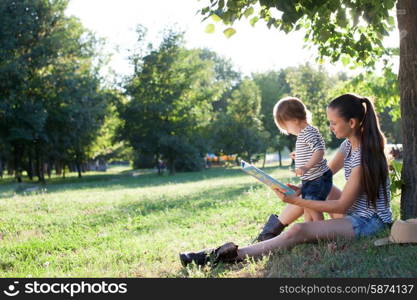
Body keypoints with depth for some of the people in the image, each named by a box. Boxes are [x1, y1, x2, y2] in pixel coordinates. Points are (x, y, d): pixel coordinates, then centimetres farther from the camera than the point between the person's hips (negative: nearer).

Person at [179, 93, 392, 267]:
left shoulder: (364, 156, -22)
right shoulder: (349, 144, 6)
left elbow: (342, 205, -20)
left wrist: (296, 201, -20)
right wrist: (301, 190, -9)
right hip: (355, 212, 10)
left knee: (298, 232, -26)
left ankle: (231, 256, -28)